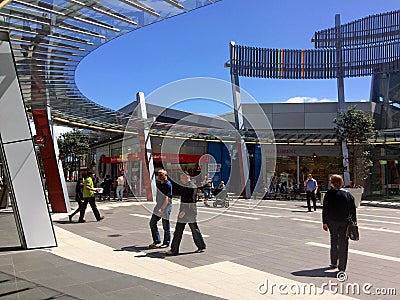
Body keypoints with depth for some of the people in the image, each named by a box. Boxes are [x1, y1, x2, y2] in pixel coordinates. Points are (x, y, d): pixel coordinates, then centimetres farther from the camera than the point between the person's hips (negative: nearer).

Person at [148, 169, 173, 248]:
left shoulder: (168, 184, -17)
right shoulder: (158, 183, 6)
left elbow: (167, 198, -22)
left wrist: (162, 208, -26)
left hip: (166, 207, -8)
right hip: (158, 206, 8)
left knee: (166, 226, 3)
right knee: (152, 223, 9)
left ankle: (166, 243, 19)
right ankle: (156, 240, 22)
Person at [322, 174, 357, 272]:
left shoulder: (329, 194, -5)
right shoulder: (348, 194, 1)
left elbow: (325, 209, -5)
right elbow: (353, 210, 3)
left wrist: (324, 222, 2)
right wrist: (354, 222, 11)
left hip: (332, 221, 0)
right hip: (345, 222, 0)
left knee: (334, 242, 17)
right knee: (343, 243, 3)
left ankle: (334, 263, 27)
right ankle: (342, 267, 1)